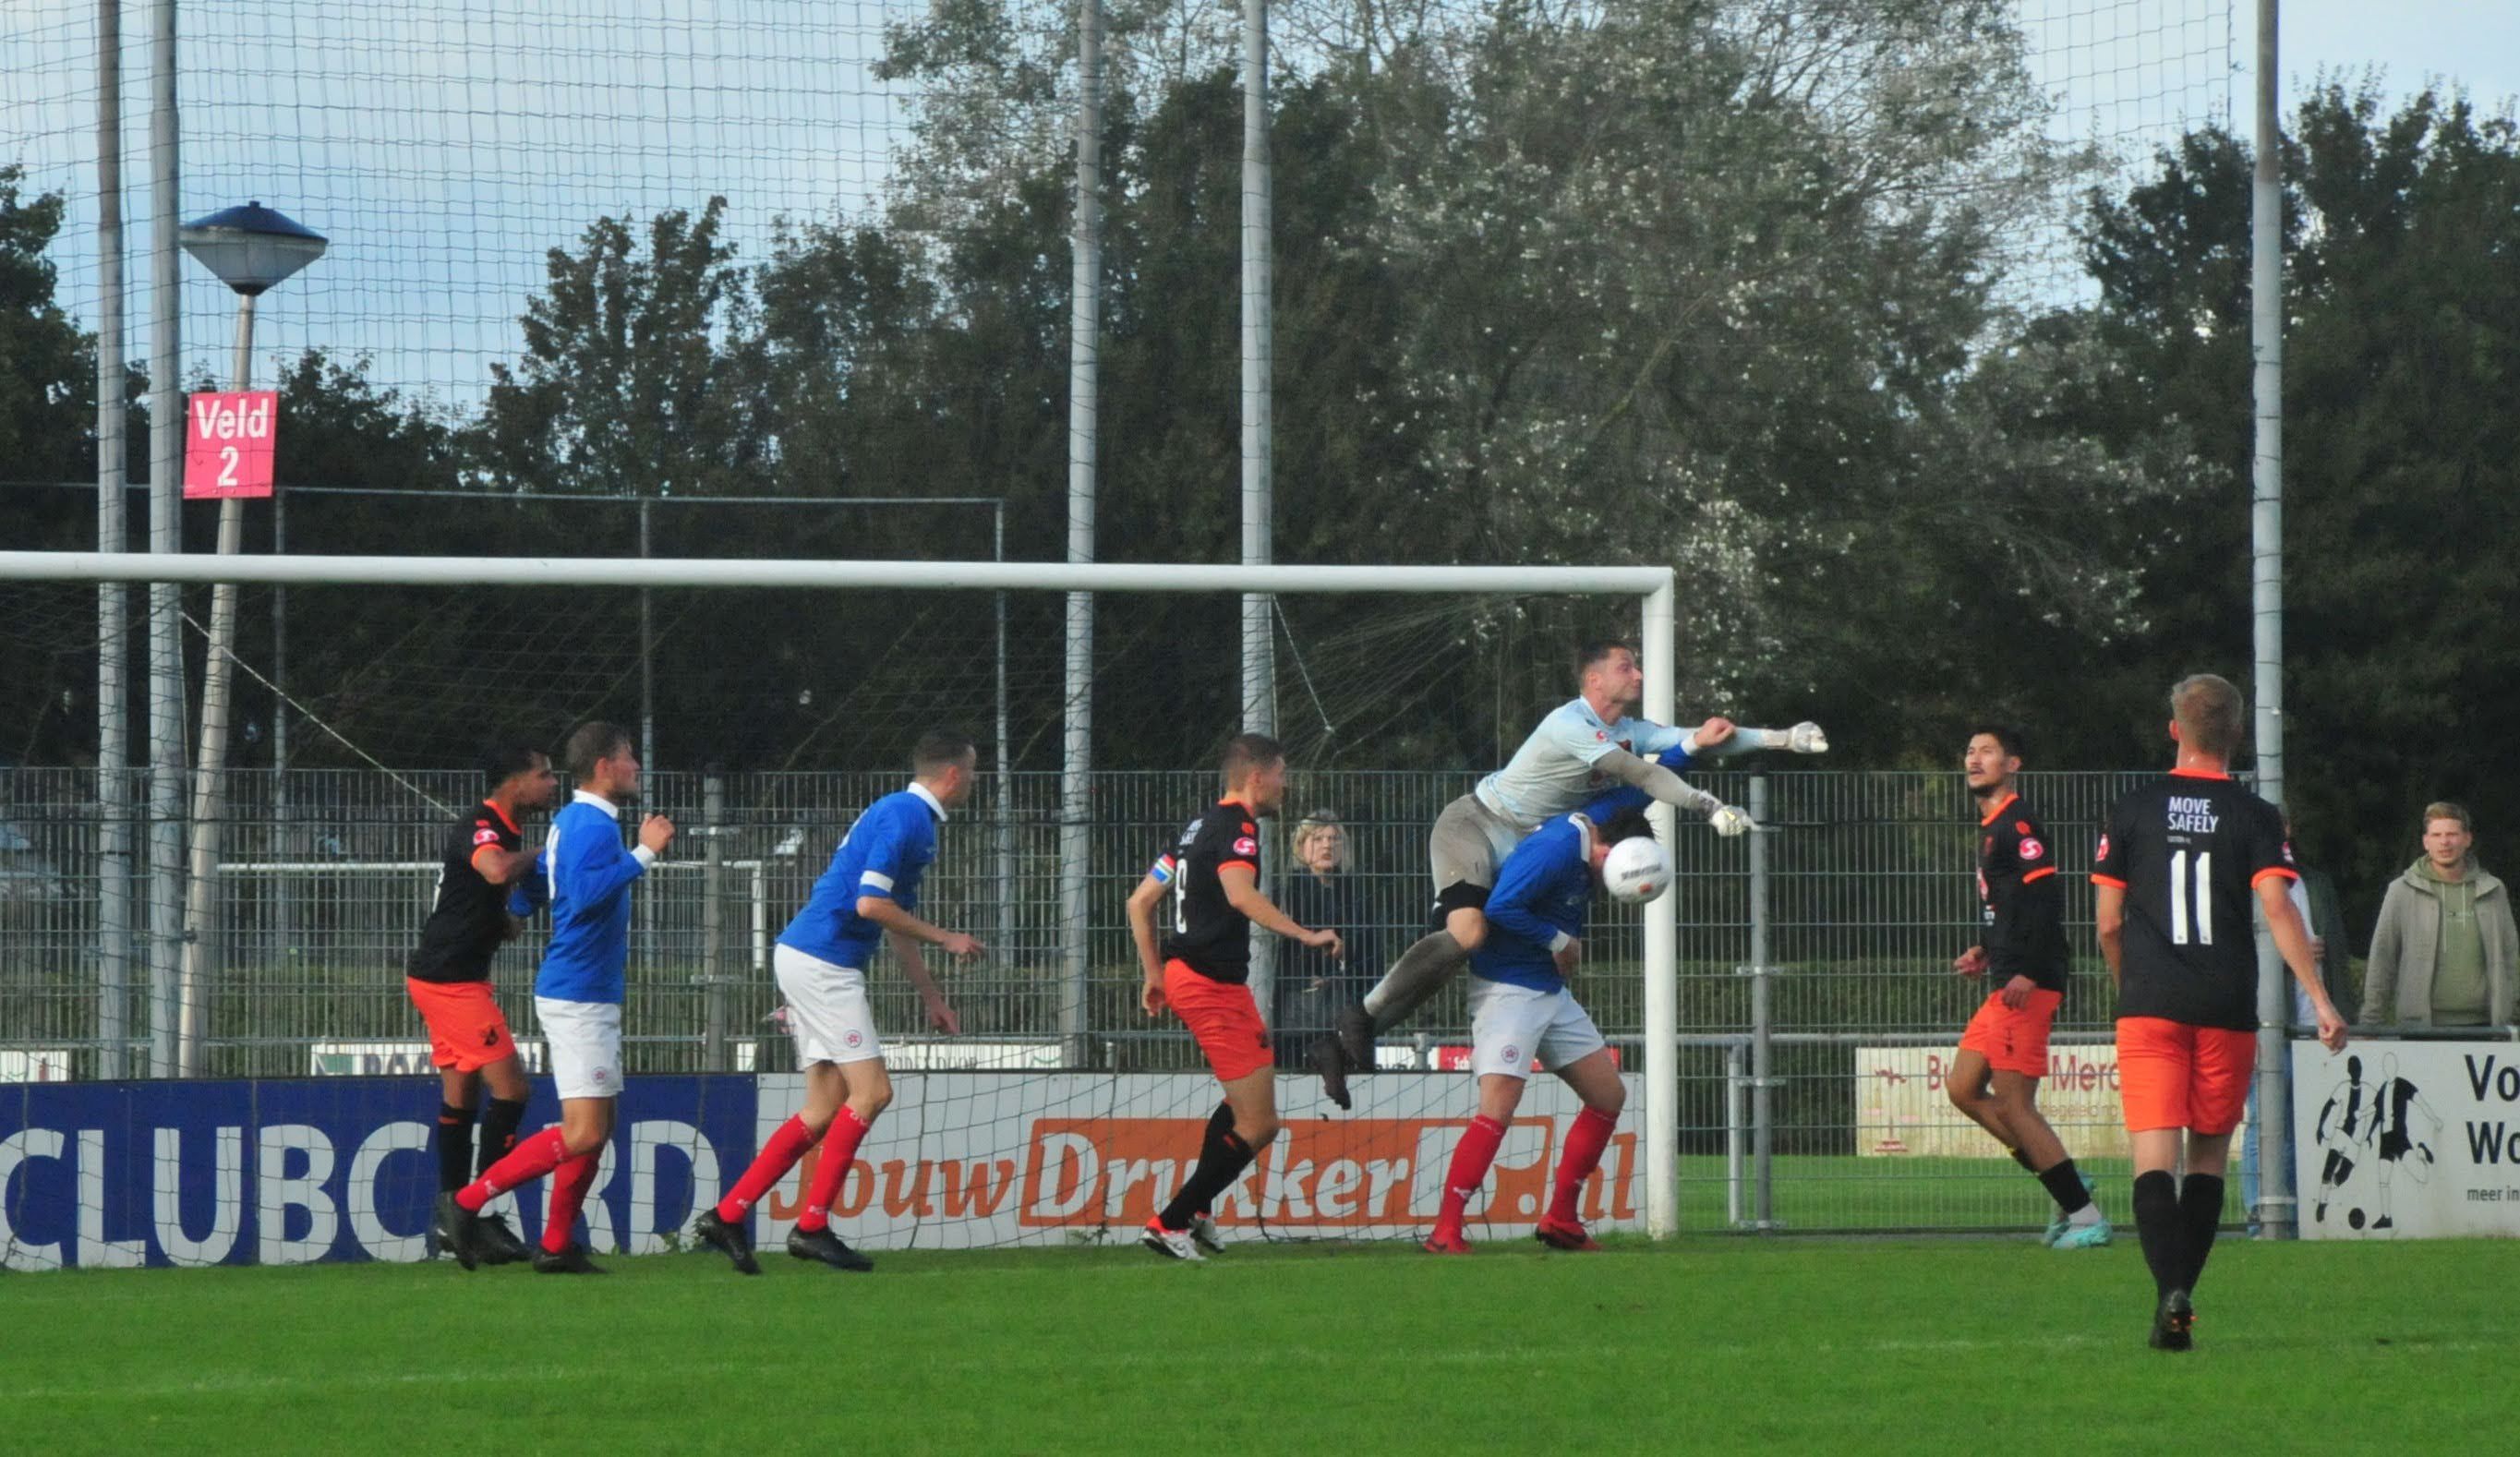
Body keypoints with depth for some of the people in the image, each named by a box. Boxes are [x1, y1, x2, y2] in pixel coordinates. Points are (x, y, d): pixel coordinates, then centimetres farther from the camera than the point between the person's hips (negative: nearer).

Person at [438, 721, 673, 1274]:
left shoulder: (572, 821, 15)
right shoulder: (592, 825, -15)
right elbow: (584, 893, -31)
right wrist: (643, 853, -26)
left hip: (590, 995, 11)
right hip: (578, 996, -11)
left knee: (596, 1129, 12)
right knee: (582, 1134, -13)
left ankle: (557, 1246, 14)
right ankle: (467, 1202, -11)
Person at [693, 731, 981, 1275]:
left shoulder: (910, 817, 20)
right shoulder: (905, 816, -13)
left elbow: (897, 920, 28)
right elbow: (869, 904, -21)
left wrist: (931, 997, 28)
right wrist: (945, 939, -9)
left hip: (809, 961, 10)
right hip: (822, 961, -10)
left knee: (826, 1109, 8)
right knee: (871, 1090, -10)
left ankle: (727, 1215, 7)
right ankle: (812, 1226, -8)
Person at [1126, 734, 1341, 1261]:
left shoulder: (1200, 826, 17)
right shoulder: (1237, 826, -11)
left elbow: (1140, 901, 21)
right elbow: (1240, 895, -30)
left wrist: (1155, 975, 25)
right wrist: (1306, 935, -31)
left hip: (1183, 975, 10)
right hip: (1214, 986, -10)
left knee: (1244, 1105, 28)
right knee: (1258, 1124, -8)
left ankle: (1197, 1210, 26)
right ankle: (1169, 1224, -8)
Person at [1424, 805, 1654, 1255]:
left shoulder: (1586, 842, 6)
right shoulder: (1555, 851, -21)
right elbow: (1501, 907, -29)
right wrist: (1558, 941, -15)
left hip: (1551, 993, 10)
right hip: (1508, 992, -10)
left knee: (1608, 1096, 10)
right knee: (1498, 1109, -20)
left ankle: (1560, 1219, 17)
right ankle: (1446, 1231, -19)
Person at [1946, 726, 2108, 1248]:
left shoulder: (2019, 825, -11)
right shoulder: (1991, 828, 20)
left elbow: (2044, 900, -20)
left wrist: (2028, 972, -26)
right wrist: (1986, 952, 18)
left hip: (2027, 987, -11)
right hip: (2006, 984, 11)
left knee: (2013, 1103, -9)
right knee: (1963, 1088, 12)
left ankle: (2086, 1217, -4)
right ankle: (2067, 1185, 15)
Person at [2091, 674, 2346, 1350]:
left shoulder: (2132, 811, 4)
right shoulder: (2254, 817, 1)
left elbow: (2108, 922, 6)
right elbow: (2278, 911, -10)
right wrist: (2319, 999, -10)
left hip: (2150, 1007, -1)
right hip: (2227, 1009, 1)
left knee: (2155, 1154, -7)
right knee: (2210, 1152, 14)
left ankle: (2171, 1291, -26)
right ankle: (2181, 1290, 10)